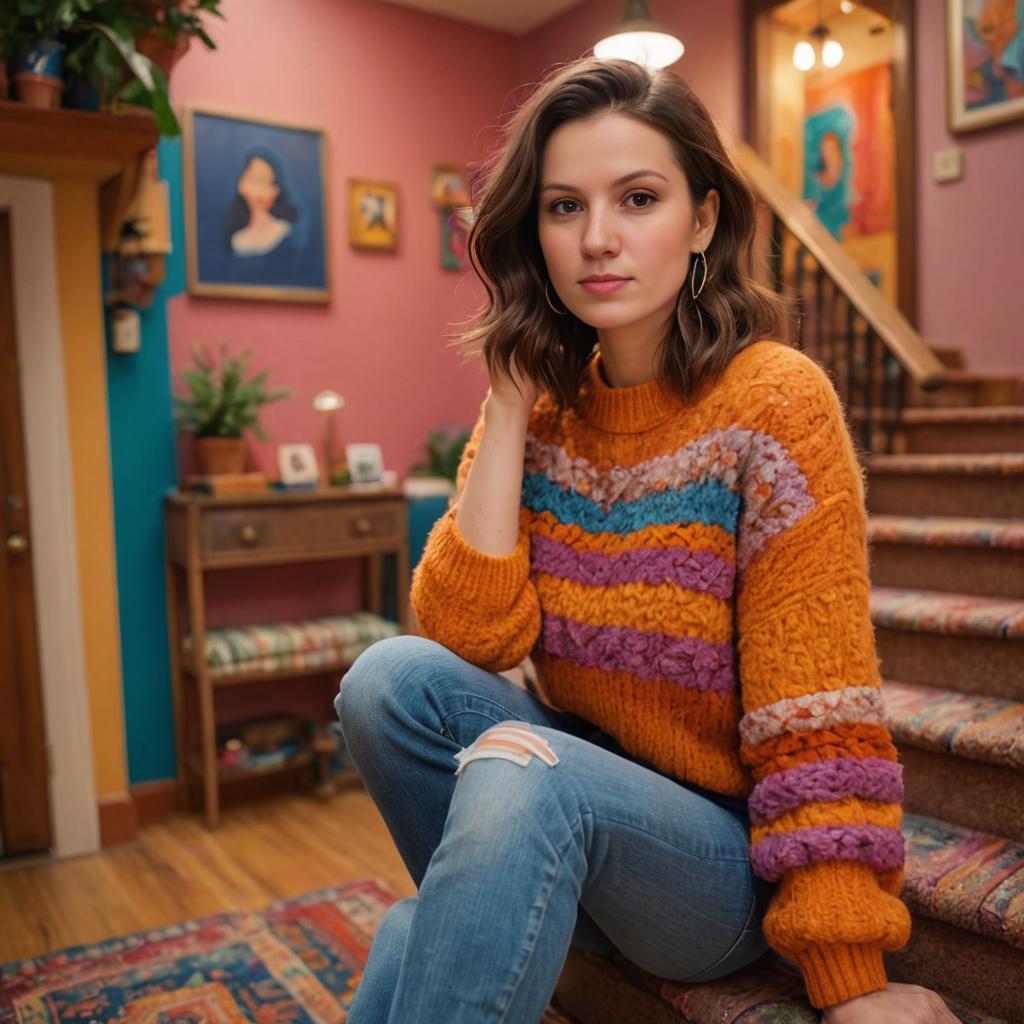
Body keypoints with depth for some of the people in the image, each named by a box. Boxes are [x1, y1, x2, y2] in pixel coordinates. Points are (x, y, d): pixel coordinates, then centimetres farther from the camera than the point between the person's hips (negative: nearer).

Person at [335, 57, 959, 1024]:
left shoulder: (774, 399, -15)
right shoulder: (542, 403, -1)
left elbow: (816, 727, -17)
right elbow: (469, 635, -11)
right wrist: (508, 408, -14)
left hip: (729, 864, -4)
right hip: (570, 819, 5)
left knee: (522, 772, -33)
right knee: (393, 675, -20)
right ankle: (488, 929, 0)